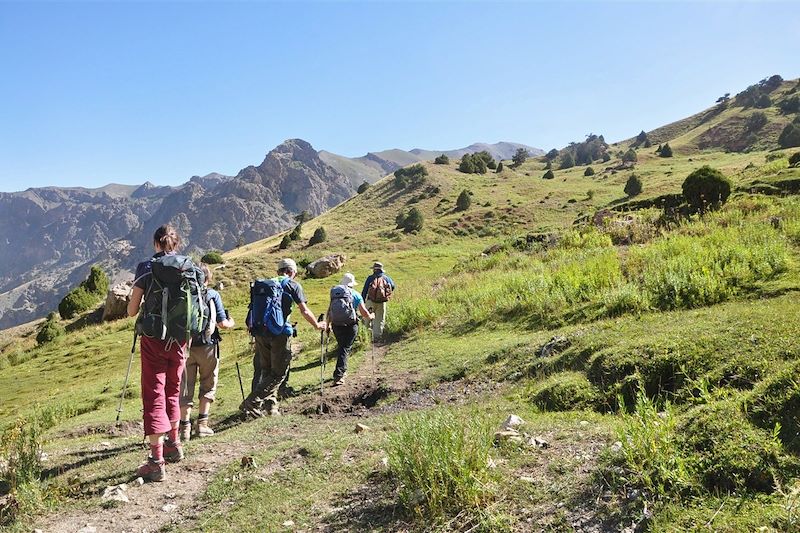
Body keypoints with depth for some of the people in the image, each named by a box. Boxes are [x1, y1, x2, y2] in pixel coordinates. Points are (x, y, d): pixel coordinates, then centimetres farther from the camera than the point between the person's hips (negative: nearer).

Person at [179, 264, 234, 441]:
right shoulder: (213, 295, -2)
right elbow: (222, 323, -5)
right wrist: (231, 323, 15)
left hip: (186, 345, 2)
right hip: (208, 346, -1)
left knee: (185, 388, 8)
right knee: (208, 386, 14)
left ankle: (185, 427, 5)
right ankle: (202, 424, 11)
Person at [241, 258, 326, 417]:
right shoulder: (293, 285, 3)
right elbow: (304, 311, 2)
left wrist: (252, 326, 29)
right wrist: (317, 325, 17)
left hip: (260, 332, 6)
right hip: (279, 333, -6)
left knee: (266, 370, 17)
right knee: (279, 373, 2)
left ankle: (270, 406, 17)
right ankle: (251, 403, -8)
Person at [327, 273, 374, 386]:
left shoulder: (334, 293, 11)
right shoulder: (355, 295, 2)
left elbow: (329, 311, 8)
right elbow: (364, 314, 1)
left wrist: (328, 324, 19)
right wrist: (371, 316, 21)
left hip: (336, 326, 3)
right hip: (350, 326, -3)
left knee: (341, 347, 22)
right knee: (345, 349, 1)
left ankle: (343, 371, 32)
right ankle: (338, 375, -8)